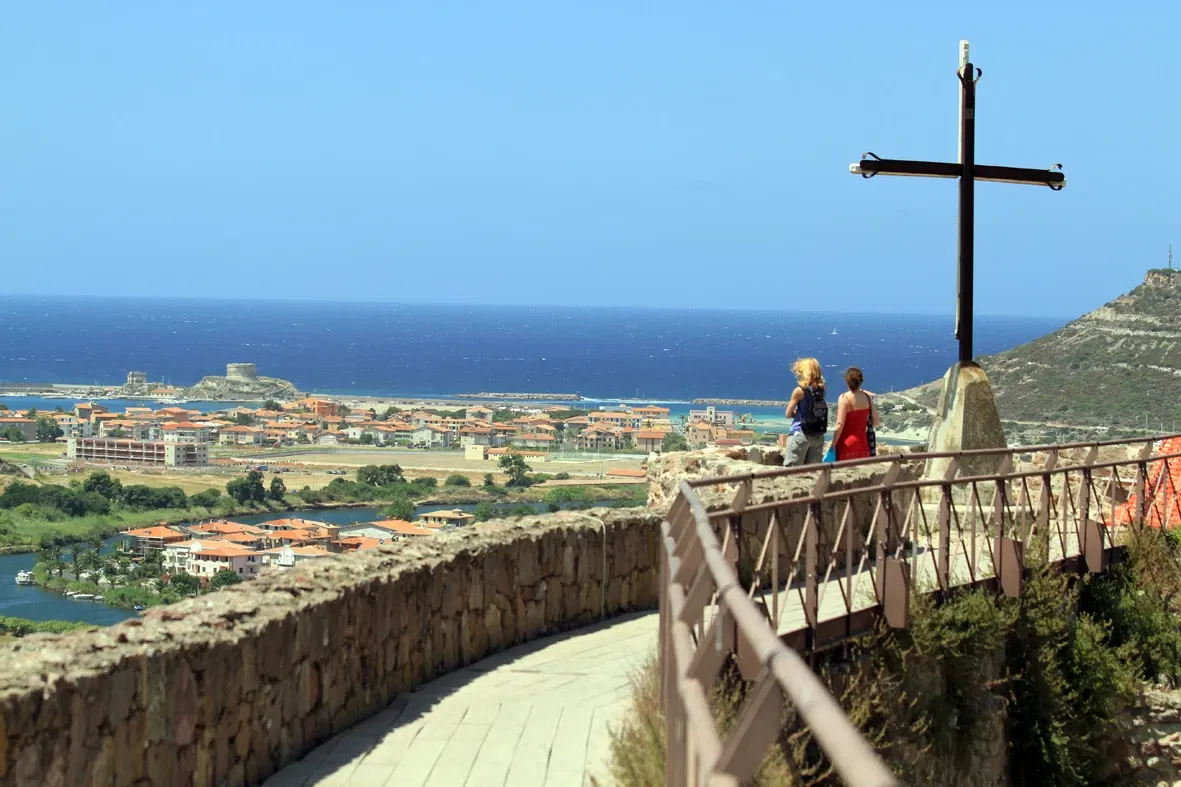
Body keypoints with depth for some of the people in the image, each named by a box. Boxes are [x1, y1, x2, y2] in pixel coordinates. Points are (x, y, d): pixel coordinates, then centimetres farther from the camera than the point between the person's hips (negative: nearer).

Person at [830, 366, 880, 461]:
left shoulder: (844, 398, -12)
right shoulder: (867, 398, 2)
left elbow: (839, 425, -17)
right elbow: (876, 422, 7)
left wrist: (833, 445, -9)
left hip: (847, 446, -5)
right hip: (863, 445, 5)